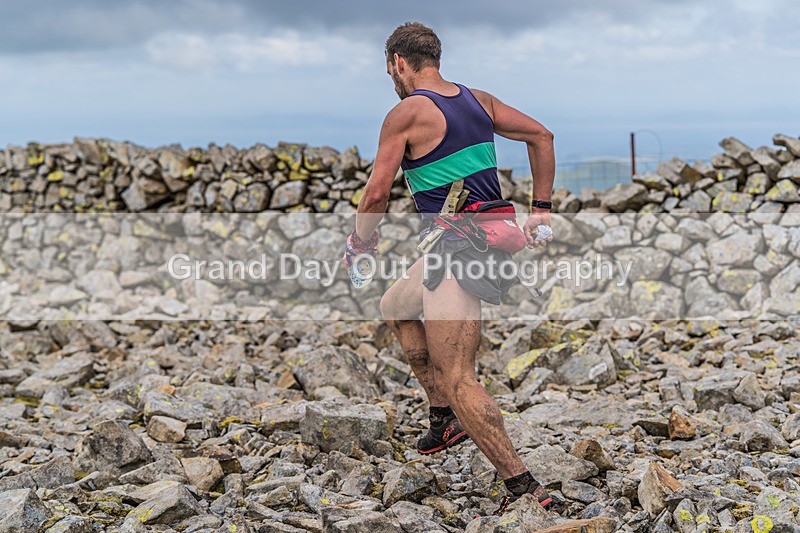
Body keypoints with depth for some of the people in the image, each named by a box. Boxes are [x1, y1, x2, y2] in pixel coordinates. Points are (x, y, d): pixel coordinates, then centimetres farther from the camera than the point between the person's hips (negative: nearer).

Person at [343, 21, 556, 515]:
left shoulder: (407, 113, -9)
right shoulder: (479, 99, 13)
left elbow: (377, 194, -10)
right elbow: (542, 135, 15)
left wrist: (360, 241, 9)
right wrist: (541, 211, 17)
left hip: (458, 251, -9)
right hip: (494, 233, 9)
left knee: (457, 380, -10)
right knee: (396, 306, 28)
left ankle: (525, 487, -14)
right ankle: (445, 419, 29)